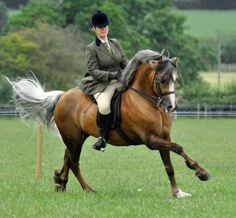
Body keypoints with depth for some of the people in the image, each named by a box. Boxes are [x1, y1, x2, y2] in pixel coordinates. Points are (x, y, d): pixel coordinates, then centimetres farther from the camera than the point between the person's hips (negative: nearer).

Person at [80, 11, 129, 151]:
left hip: (119, 81, 6)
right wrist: (111, 75, -22)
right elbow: (93, 71, -10)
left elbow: (124, 61, 12)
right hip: (101, 84, -6)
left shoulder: (115, 43, 12)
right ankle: (102, 137, -16)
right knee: (104, 106, -34)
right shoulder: (92, 48, -4)